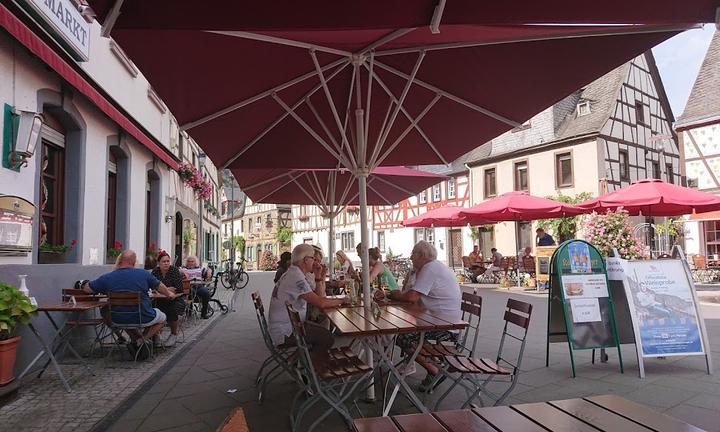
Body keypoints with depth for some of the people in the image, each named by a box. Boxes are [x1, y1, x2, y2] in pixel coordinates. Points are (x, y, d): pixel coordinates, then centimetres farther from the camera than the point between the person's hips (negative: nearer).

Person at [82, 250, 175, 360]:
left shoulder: (106, 278, -8)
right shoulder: (144, 274, -9)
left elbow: (86, 289, 6)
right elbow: (159, 286, 7)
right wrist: (169, 294, 27)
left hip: (118, 321, 3)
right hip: (143, 319, -3)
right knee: (162, 318, 26)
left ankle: (136, 341, 16)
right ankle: (141, 341, 3)